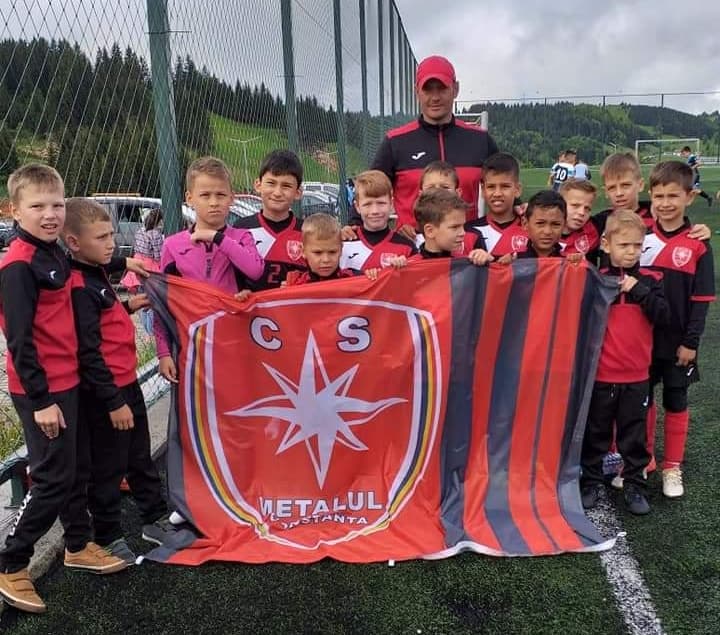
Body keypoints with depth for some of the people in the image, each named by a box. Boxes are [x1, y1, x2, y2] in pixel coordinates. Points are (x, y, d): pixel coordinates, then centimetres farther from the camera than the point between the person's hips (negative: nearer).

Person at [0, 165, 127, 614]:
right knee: (53, 479, 0)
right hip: (41, 391, -8)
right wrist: (41, 400, -19)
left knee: (78, 467, 18)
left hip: (67, 382, 9)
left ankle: (79, 545, 35)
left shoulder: (56, 253, 8)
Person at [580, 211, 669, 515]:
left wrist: (639, 290, -18)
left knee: (634, 435, 12)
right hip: (600, 374, -1)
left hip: (637, 376, 1)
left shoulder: (650, 279, 1)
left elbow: (663, 315, -11)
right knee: (596, 433, 12)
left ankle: (634, 485, 26)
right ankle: (591, 482, 26)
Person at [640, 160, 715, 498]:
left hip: (677, 341, -2)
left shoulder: (698, 244, -7)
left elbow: (701, 299, -6)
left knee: (676, 402, 10)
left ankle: (672, 468, 24)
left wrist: (691, 341, -9)